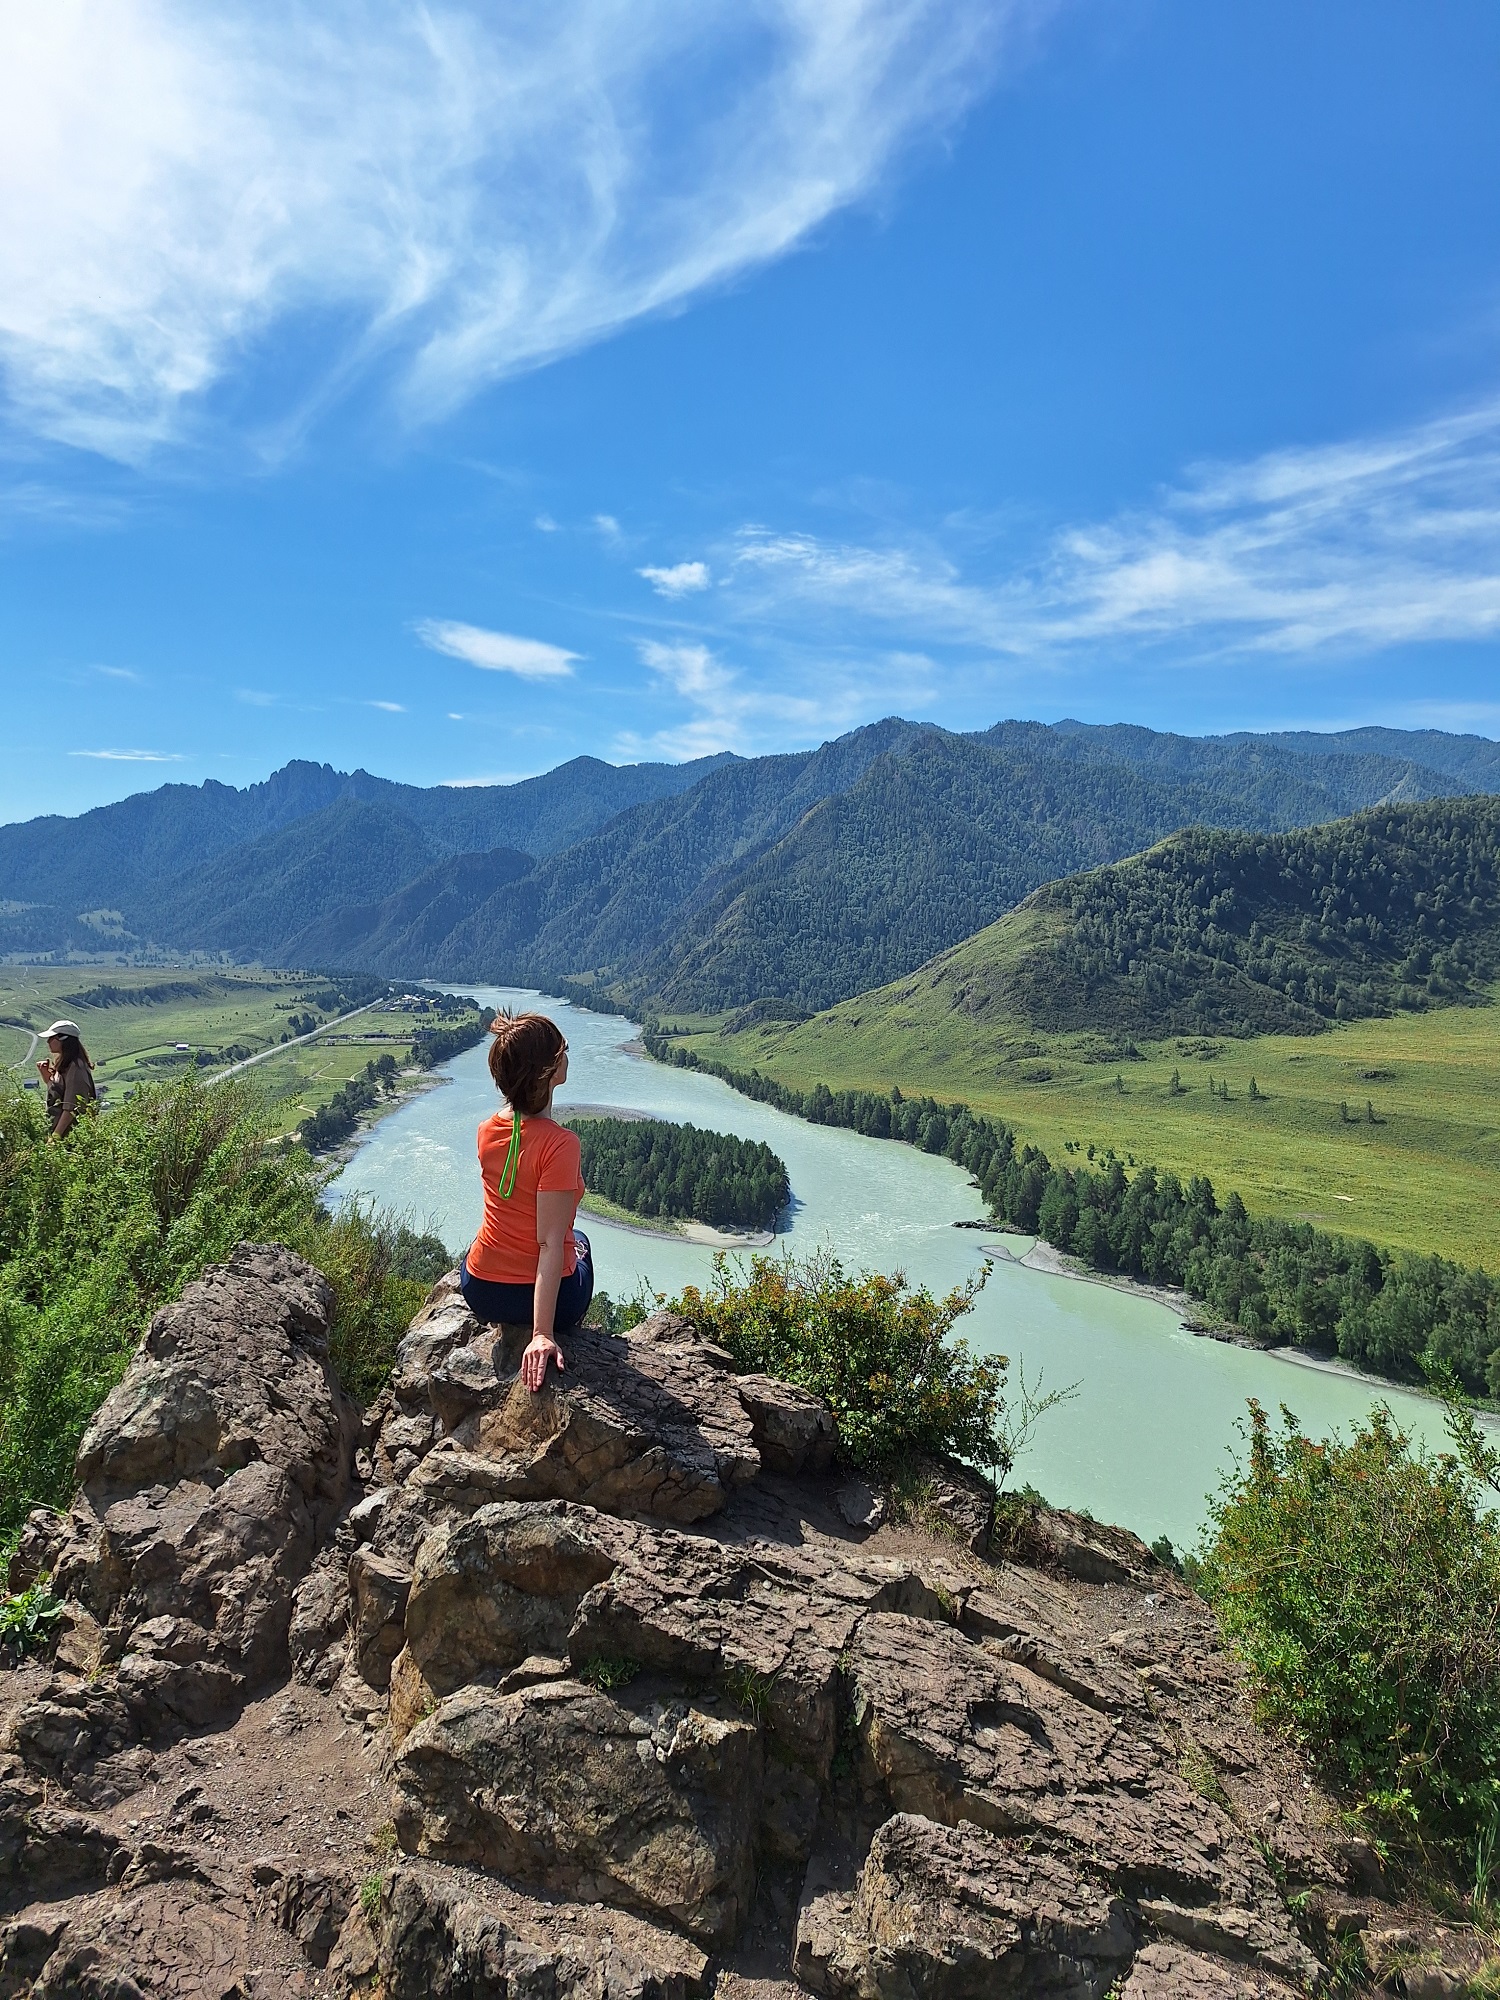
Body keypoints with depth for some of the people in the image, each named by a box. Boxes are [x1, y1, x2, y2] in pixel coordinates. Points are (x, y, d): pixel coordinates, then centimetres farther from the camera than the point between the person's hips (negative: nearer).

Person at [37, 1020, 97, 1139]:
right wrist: (45, 1075, 11)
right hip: (58, 1129, 9)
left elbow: (72, 1107, -20)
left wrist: (56, 1135, -22)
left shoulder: (75, 1067, -15)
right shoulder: (63, 1065, 15)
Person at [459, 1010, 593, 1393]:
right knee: (578, 1241, 32)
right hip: (550, 1299, -4)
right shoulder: (560, 1144, -27)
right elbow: (550, 1245, -27)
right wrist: (543, 1333, -25)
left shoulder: (488, 1131, -8)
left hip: (480, 1293, 4)